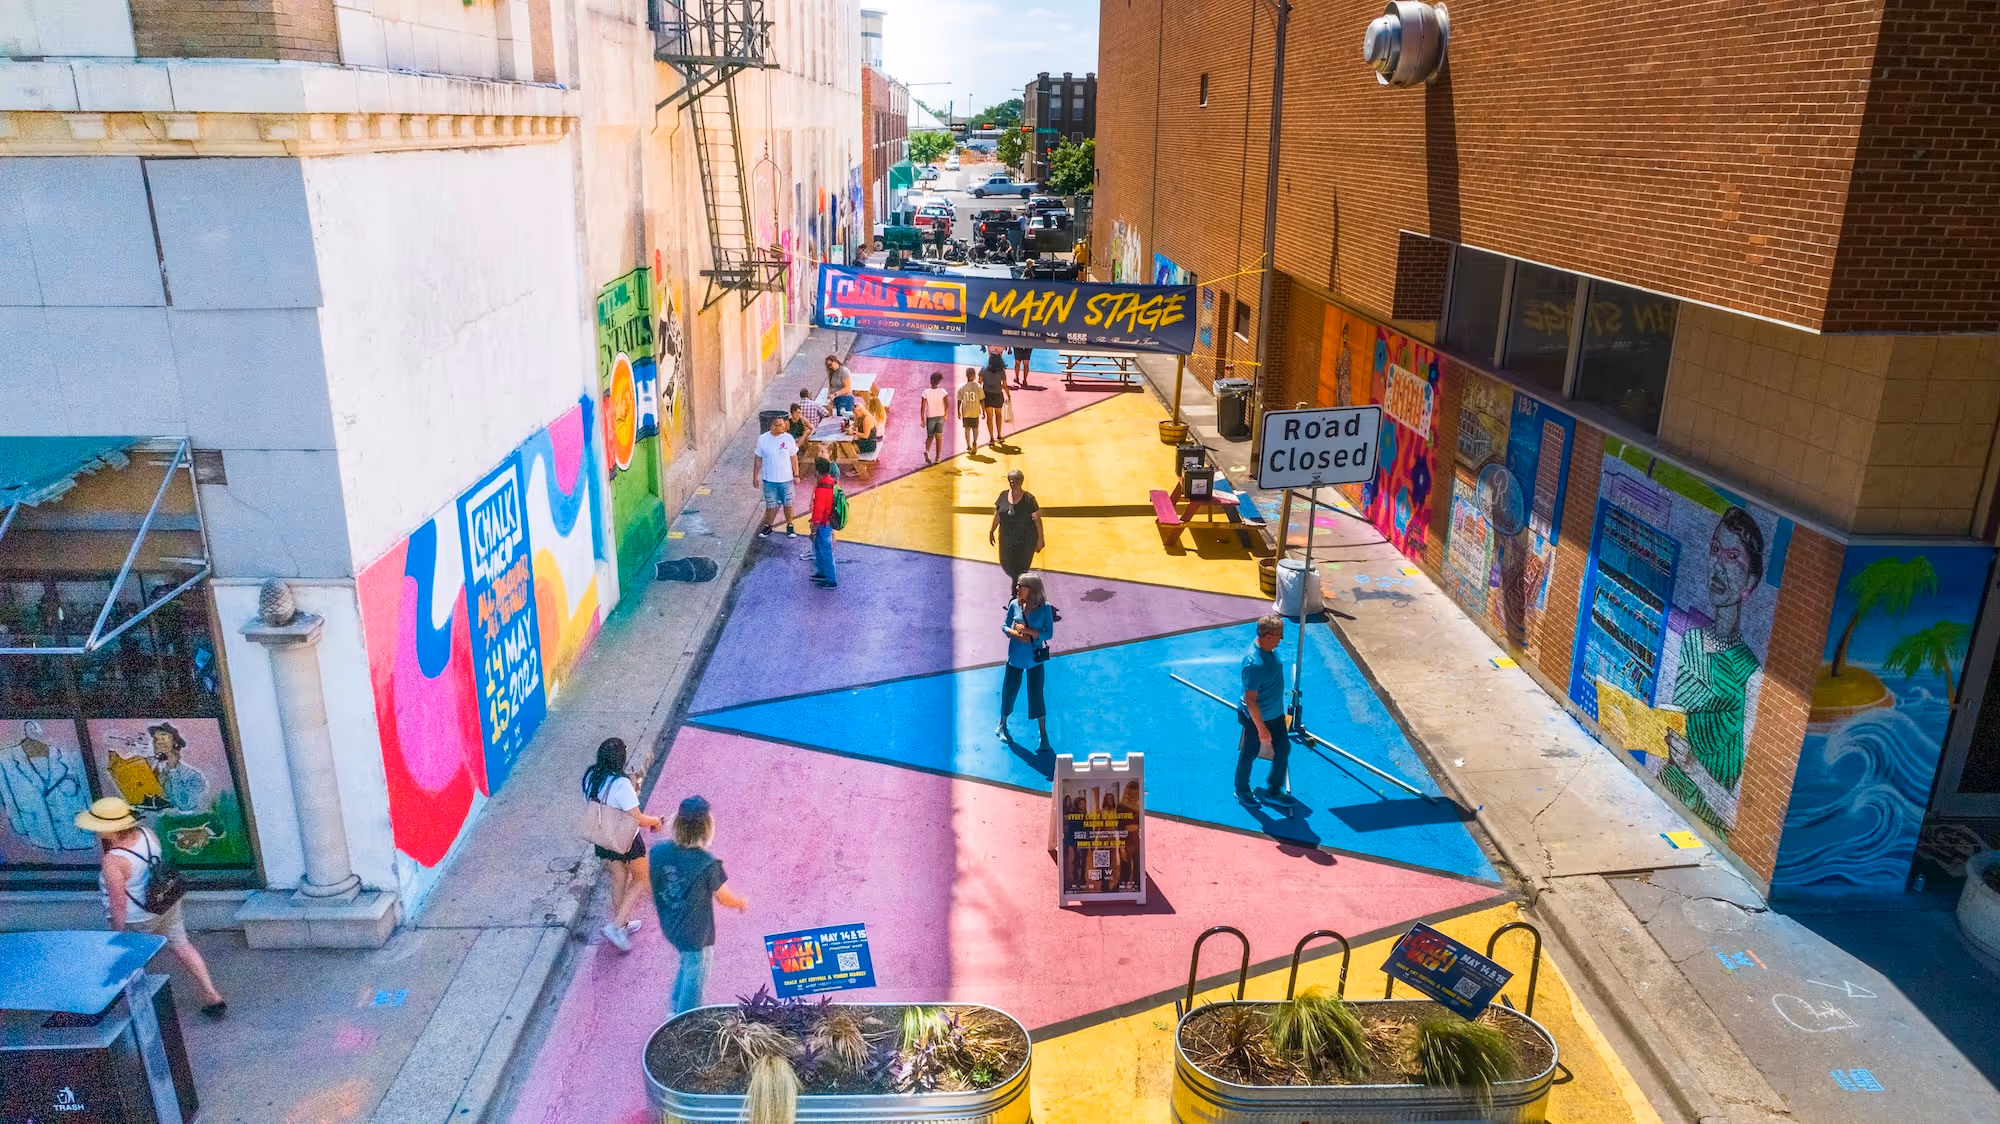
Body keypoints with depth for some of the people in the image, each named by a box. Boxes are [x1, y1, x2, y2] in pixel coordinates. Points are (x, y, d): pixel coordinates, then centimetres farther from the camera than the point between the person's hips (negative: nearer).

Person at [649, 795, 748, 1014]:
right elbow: (723, 898, -15)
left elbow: (655, 887, 0)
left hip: (669, 927, 6)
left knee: (687, 965, 31)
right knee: (695, 976, 18)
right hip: (695, 933, -6)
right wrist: (741, 903, 7)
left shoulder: (658, 851, -16)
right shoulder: (708, 864, -30)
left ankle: (676, 1011, 46)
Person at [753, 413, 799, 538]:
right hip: (769, 480, -1)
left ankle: (789, 527, 29)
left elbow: (793, 457, 1)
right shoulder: (763, 439, -11)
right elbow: (758, 459, -1)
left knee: (788, 504, 11)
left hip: (786, 479, 1)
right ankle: (767, 526, 30)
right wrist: (756, 476, 1)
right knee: (770, 505, 10)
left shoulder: (788, 438, -9)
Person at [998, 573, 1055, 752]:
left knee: (1036, 696, 3)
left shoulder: (1045, 607, -14)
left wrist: (1027, 630, -23)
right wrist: (1015, 633, -17)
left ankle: (1044, 734, 17)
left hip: (1035, 658, -2)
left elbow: (1049, 634, -13)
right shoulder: (1014, 604, -7)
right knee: (1009, 692, 13)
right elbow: (1004, 626, 3)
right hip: (1015, 657, 2)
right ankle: (1002, 725, 36)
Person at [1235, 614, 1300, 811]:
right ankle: (1241, 790, 38)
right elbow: (1250, 700, -29)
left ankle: (1273, 791, 37)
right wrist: (1261, 728, -24)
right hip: (1257, 718, -8)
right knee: (1250, 753, 14)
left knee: (1283, 749, 19)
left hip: (1276, 714, 8)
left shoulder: (1271, 651, -7)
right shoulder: (1254, 663, -35)